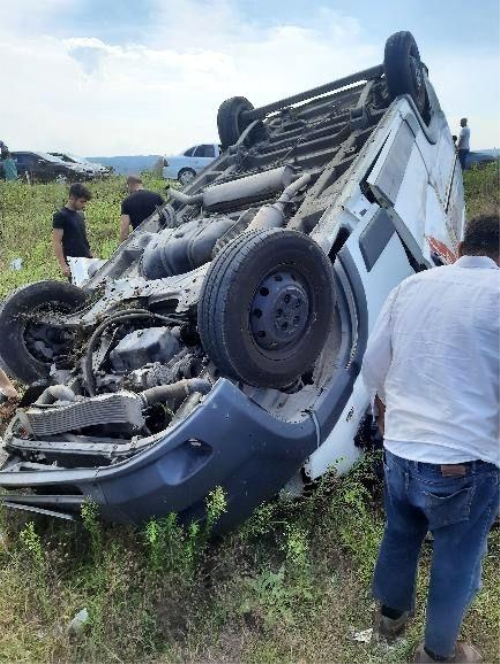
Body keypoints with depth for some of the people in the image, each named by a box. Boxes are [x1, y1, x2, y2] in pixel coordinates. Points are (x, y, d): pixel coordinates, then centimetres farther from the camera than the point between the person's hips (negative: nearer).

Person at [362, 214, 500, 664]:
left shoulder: (413, 285, 2)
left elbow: (373, 367, 7)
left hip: (399, 451, 5)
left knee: (399, 538, 27)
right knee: (456, 562, 17)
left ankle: (391, 614, 51)